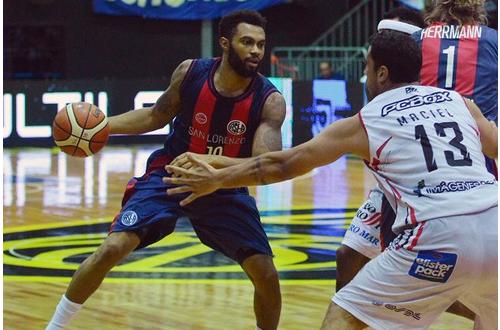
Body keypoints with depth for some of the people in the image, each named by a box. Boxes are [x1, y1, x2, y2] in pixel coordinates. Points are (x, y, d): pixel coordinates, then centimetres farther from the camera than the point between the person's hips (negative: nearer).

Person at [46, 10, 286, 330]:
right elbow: (156, 116, 4)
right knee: (112, 249, -14)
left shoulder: (270, 101, -20)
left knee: (266, 274, -9)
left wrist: (212, 162, -46)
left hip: (226, 190, 0)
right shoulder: (190, 72, -14)